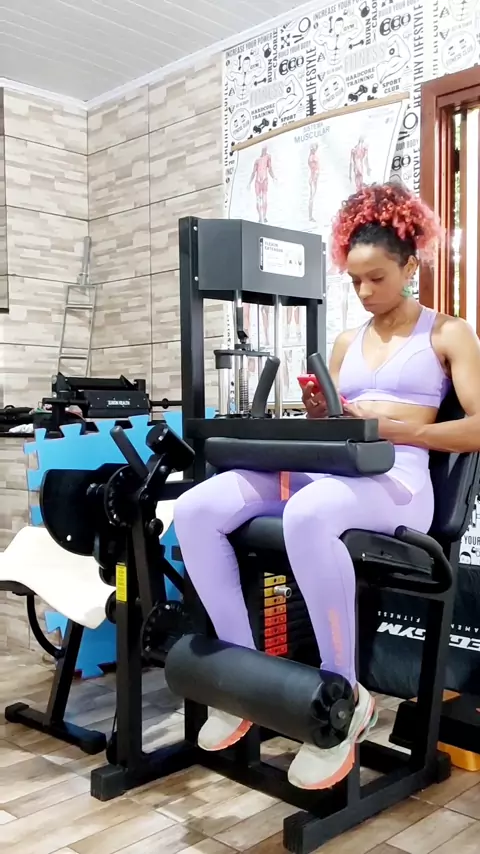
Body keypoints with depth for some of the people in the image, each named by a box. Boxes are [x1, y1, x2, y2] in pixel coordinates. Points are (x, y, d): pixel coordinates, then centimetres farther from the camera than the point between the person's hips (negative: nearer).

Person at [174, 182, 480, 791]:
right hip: (326, 470, 6)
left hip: (397, 482, -5)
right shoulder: (346, 343, 25)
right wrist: (317, 421, -6)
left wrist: (392, 426, -12)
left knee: (307, 515, -42)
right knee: (195, 509, -20)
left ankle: (345, 698, -23)